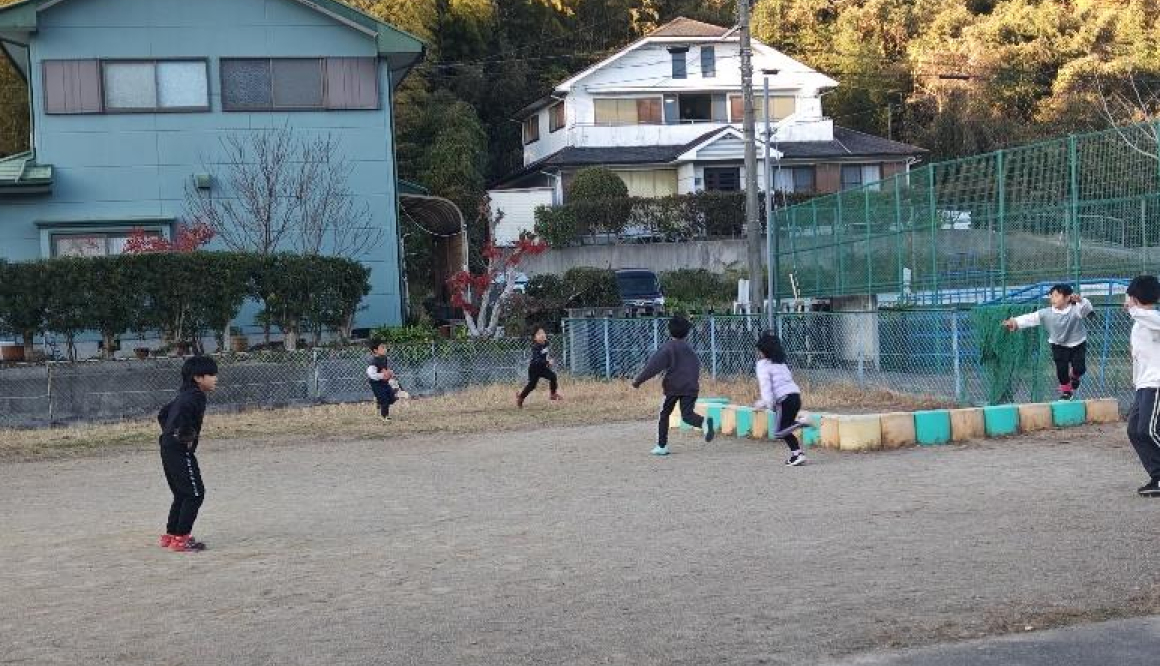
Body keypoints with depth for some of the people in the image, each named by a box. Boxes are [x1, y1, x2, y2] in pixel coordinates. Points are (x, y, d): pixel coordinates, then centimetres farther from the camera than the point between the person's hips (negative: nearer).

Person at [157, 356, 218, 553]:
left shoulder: (184, 395, 18)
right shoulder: (196, 396, -13)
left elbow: (162, 414, 26)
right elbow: (182, 410, -34)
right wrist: (185, 436, -25)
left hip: (168, 449, 10)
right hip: (181, 452, -10)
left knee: (181, 494, 19)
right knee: (195, 493, -5)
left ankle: (170, 535, 27)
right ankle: (180, 538, -3)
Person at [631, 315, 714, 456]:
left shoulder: (668, 348, -4)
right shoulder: (688, 348, 13)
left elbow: (654, 366, -12)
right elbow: (697, 366, 19)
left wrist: (639, 380, -11)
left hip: (673, 386, -4)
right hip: (691, 387, 4)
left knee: (664, 415, 10)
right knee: (687, 415, 0)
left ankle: (662, 446, 10)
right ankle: (704, 423, -32)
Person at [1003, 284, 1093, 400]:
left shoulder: (1076, 310, -19)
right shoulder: (1046, 313, -14)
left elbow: (1088, 308, -36)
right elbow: (1031, 318, -20)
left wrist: (1080, 300, -58)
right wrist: (1016, 322, -33)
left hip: (1078, 344, -1)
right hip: (1059, 345, 1)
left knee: (1079, 368, -10)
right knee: (1061, 369, -7)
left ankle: (1074, 377, 30)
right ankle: (1065, 390, 21)